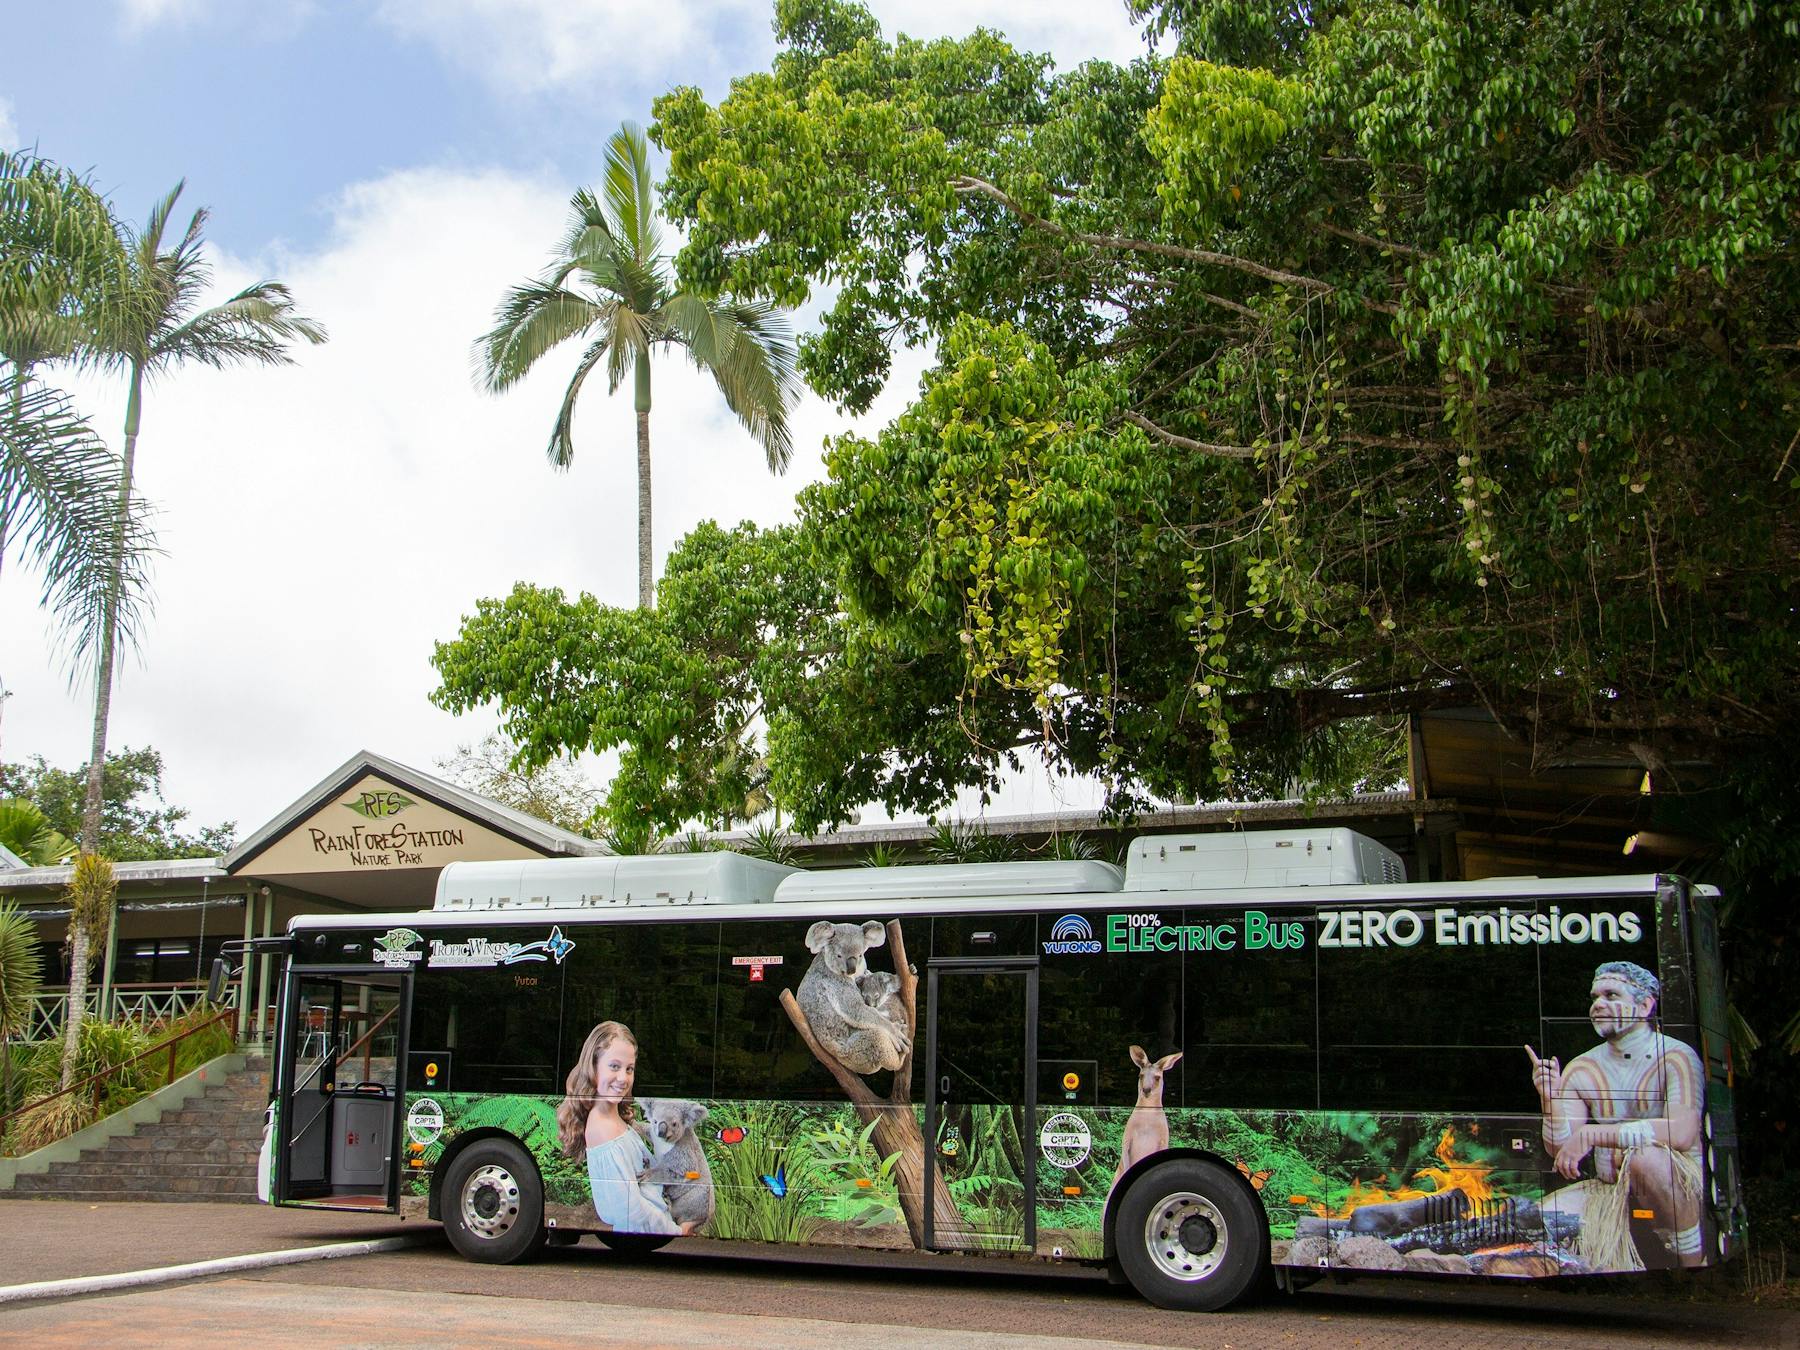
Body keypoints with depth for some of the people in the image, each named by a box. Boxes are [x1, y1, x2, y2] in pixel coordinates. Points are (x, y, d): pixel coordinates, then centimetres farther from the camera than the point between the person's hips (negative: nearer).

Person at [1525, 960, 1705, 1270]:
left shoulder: (1677, 1058, -12)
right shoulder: (1581, 1069, 2)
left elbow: (1682, 1133, -29)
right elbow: (1559, 1151, -1)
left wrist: (1591, 1134, -31)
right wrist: (1551, 1101, -21)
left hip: (1683, 1183, -4)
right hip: (1610, 1191, 4)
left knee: (1644, 1156, -35)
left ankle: (1695, 1261, -14)